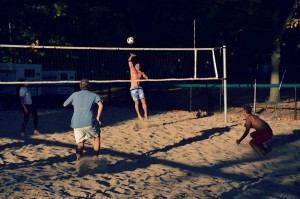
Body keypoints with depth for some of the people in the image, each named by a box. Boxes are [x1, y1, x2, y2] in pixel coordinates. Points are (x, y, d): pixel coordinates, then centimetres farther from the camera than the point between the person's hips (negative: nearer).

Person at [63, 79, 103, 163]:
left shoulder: (75, 95, 16)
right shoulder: (94, 95, 10)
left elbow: (64, 104, 26)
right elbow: (100, 105, -9)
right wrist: (98, 117, -5)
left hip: (77, 124, 2)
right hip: (89, 123, -2)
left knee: (80, 143, 15)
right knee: (96, 137, 23)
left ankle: (78, 160, -6)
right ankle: (96, 158, 13)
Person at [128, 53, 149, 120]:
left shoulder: (141, 72, 13)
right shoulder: (132, 70, 5)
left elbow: (146, 78, 5)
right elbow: (129, 61, 3)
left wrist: (143, 73, -6)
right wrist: (131, 56, 11)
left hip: (139, 88, 3)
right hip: (133, 88, -3)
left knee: (143, 101, -6)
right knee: (137, 102, -4)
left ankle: (146, 115, -3)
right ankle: (139, 115, 5)